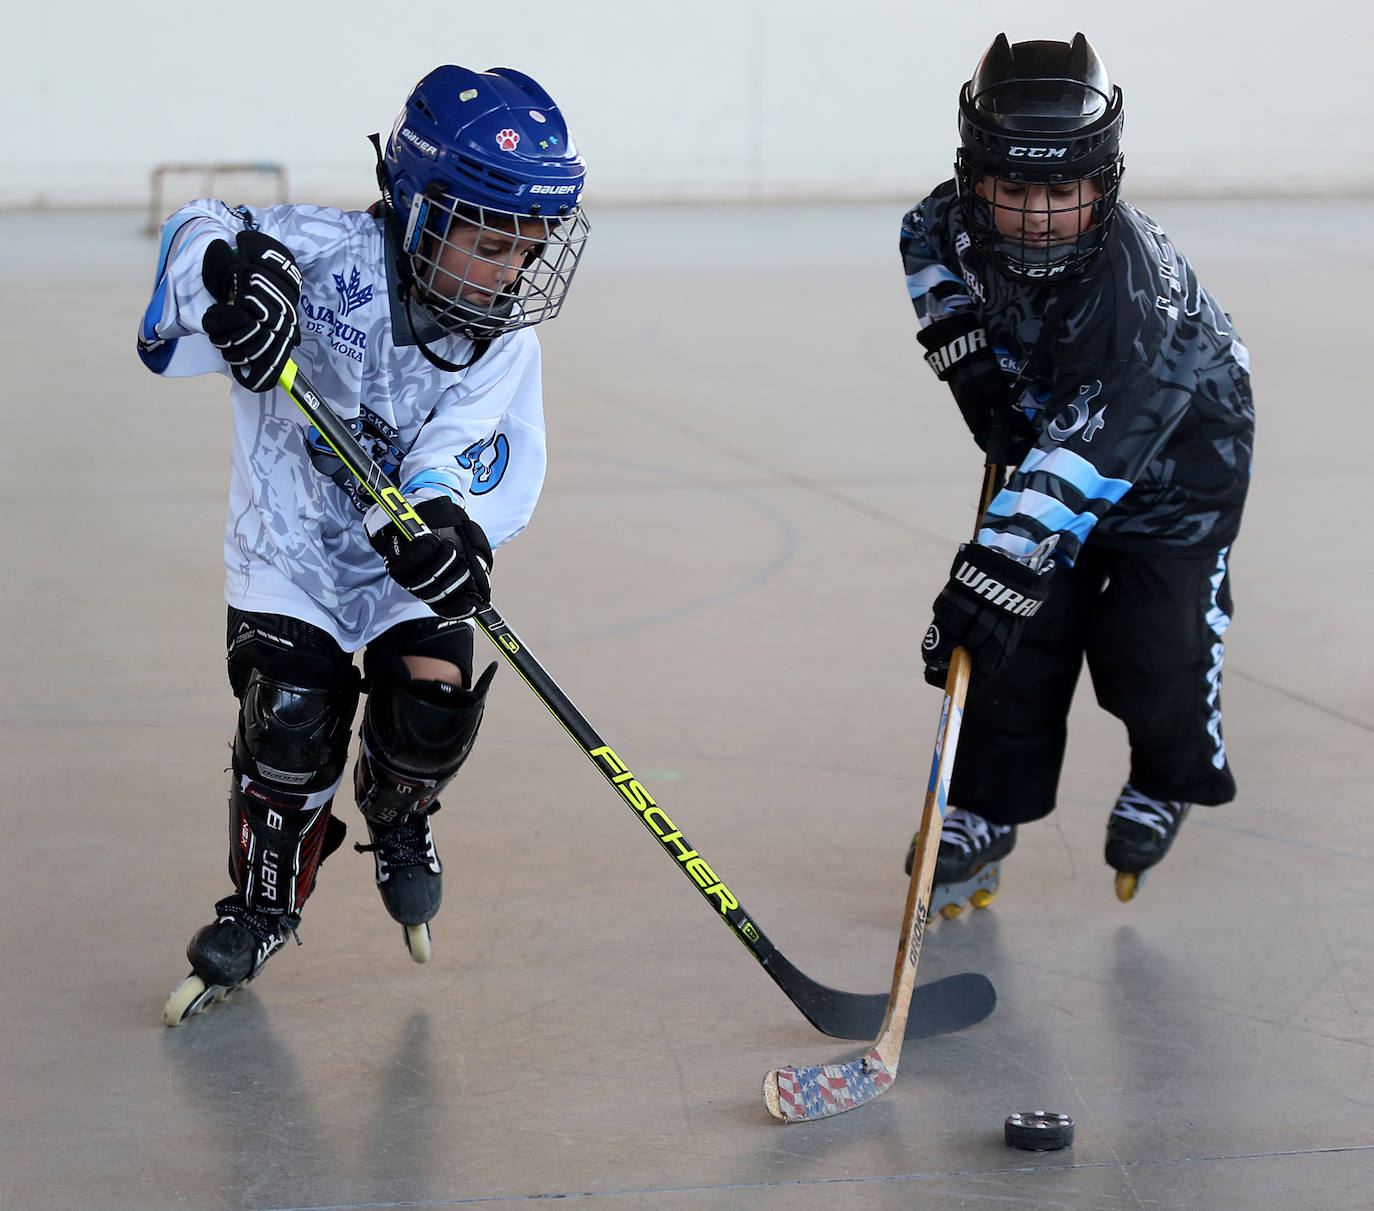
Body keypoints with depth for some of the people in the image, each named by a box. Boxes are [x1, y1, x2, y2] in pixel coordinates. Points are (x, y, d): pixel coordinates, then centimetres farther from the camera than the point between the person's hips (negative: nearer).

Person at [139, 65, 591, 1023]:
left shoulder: (503, 342, -11)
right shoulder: (329, 260, -23)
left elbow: (486, 459, -24)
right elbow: (204, 239, -35)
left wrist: (445, 521, -47)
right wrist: (232, 267, -60)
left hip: (407, 566, 3)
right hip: (290, 549, -2)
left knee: (432, 707, -14)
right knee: (294, 721, -13)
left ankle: (398, 822, 24)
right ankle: (264, 905, 14)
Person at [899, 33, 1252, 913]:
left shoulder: (1130, 281, -40)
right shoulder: (963, 220, -21)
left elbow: (1087, 450, -47)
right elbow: (928, 240, 8)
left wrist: (998, 567, -54)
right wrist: (965, 348, -7)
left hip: (1179, 444, -5)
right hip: (1046, 417, 5)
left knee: (1151, 637, -13)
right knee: (1022, 636, -4)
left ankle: (1167, 785, 15)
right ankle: (987, 813, 8)